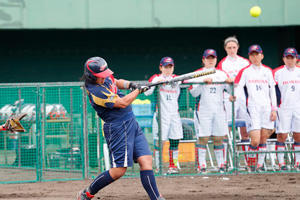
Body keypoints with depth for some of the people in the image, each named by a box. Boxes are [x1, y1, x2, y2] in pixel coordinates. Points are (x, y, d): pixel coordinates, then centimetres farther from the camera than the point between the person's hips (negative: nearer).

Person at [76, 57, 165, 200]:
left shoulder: (105, 76, 4)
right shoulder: (95, 91, -22)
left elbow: (116, 82, 27)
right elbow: (122, 103, -21)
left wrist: (129, 84, 6)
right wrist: (138, 90, -7)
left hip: (131, 123, 9)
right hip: (118, 127, -9)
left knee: (146, 160, -2)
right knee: (119, 170, -9)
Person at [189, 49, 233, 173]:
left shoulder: (222, 74, 16)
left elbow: (231, 90, 12)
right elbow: (194, 93, -7)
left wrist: (230, 83, -8)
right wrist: (203, 81, -20)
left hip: (219, 111, 3)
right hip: (203, 111, -3)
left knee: (218, 138, 3)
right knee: (203, 138, -7)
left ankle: (221, 165, 8)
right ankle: (201, 166, -6)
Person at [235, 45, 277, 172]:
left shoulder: (267, 71, 13)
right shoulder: (245, 71, 5)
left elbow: (272, 91, 14)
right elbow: (238, 87, -4)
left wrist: (274, 109, 7)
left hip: (267, 108, 3)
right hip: (253, 108, -3)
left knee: (263, 139, 1)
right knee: (255, 141, -12)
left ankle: (260, 165, 9)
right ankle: (250, 163, 7)